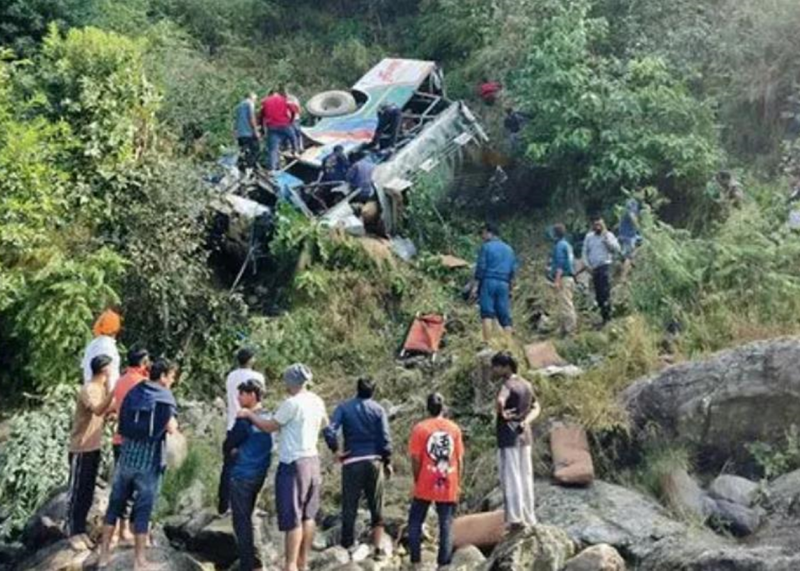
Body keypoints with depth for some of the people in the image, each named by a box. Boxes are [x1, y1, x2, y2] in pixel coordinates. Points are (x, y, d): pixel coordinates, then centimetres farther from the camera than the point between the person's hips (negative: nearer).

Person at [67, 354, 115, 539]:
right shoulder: (89, 389, -18)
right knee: (77, 490, -2)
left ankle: (80, 529, 22)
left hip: (94, 447, 9)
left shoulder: (102, 388, 10)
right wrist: (112, 391, -43)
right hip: (81, 448, -9)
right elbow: (98, 411, -35)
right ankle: (73, 531, 5)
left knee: (88, 491, 13)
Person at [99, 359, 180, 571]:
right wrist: (174, 424, 5)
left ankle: (104, 554, 20)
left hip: (127, 458, 4)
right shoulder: (165, 397, -8)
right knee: (143, 510, 4)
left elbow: (122, 425, 11)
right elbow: (171, 428, -15)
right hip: (150, 462, -4)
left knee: (115, 504, 14)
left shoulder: (133, 392, 6)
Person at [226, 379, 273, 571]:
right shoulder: (267, 418, 6)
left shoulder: (245, 419, -18)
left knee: (241, 520, 1)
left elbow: (228, 446, -11)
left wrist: (233, 454, 10)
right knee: (246, 518, 20)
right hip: (259, 474, 8)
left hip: (242, 475, -8)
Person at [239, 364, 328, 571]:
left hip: (293, 463, -8)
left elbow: (269, 427, -8)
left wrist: (249, 414, 5)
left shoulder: (292, 403, -16)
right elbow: (324, 424, 25)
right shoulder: (317, 402, 7)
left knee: (292, 517, -3)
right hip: (312, 460, 8)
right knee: (308, 515, 14)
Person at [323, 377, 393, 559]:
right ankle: (378, 548, 10)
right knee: (376, 507, 9)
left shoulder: (344, 407, 0)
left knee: (350, 507, 8)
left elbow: (329, 430, -13)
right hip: (374, 461, 1)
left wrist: (336, 450, 0)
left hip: (352, 462, 0)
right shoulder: (378, 410, 1)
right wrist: (388, 462, 6)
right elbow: (385, 439, -4)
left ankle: (348, 547, 13)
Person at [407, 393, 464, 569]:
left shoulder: (420, 428, -6)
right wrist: (457, 483, 11)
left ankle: (415, 561, 8)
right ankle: (444, 563, 4)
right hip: (449, 487, 2)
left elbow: (415, 459, -7)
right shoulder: (454, 428, 1)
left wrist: (417, 481, 5)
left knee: (415, 522, 11)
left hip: (426, 485, -2)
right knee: (446, 525, 6)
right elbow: (459, 459, 3)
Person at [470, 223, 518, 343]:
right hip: (504, 284, 5)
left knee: (487, 314, -8)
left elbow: (481, 267, -6)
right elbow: (513, 271, 15)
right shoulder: (509, 249, 17)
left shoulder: (486, 247, 0)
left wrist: (475, 286, -6)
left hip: (489, 282, -5)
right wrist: (510, 288, 19)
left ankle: (487, 342, -19)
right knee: (505, 316, 6)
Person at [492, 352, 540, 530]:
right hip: (525, 435, 8)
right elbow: (536, 407, 20)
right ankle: (529, 519, 17)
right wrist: (526, 420, 6)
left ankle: (515, 518, -3)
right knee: (525, 478, 12)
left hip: (509, 436, -8)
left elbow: (500, 401, -34)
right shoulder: (526, 385, 12)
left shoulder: (508, 385, -13)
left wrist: (502, 414, -16)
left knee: (510, 478, -3)